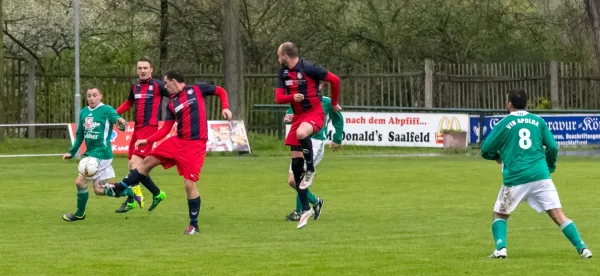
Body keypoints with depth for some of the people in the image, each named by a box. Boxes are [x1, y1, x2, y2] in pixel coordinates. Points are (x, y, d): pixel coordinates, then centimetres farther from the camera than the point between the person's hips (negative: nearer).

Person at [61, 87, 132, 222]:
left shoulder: (106, 110, -10)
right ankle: (130, 192, 26)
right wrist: (72, 152, 18)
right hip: (90, 153, 8)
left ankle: (80, 214, 8)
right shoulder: (84, 112, 10)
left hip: (101, 154, -8)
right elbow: (80, 135, 20)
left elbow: (116, 118, -27)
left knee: (80, 182, -10)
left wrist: (120, 123, -50)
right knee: (99, 190, 11)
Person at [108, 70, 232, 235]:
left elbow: (221, 91, 6)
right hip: (178, 141, 6)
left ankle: (194, 225, 6)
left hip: (195, 145, -6)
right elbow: (166, 129, 13)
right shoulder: (172, 104, 12)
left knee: (189, 184, -8)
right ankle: (120, 188, 21)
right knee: (147, 161, 7)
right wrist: (147, 141, 6)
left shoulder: (196, 90, -3)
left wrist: (225, 108, -11)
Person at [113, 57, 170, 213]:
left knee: (135, 161, -18)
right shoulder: (135, 88, 14)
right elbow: (129, 103, 30)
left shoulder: (158, 86, -5)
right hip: (137, 128, 7)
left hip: (150, 127, -7)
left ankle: (132, 198, -17)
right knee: (131, 165, 8)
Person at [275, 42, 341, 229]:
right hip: (298, 116, 7)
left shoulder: (308, 69, -12)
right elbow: (278, 98, 1)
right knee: (296, 164, 2)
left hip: (314, 113, -7)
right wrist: (292, 97, -21)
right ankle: (306, 209, 11)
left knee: (301, 133, -42)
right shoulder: (283, 73, 8)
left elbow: (335, 80, -7)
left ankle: (310, 170, -17)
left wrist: (334, 103, 5)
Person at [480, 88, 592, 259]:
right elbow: (553, 147, 8)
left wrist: (497, 156, 27)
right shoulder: (538, 121, 11)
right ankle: (582, 248, -12)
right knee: (558, 215, 1)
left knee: (499, 215, 18)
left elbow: (486, 150, 5)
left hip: (514, 179, -2)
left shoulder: (504, 123, 3)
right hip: (540, 176, 2)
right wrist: (550, 167, 25)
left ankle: (500, 248, -3)